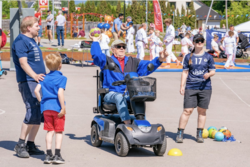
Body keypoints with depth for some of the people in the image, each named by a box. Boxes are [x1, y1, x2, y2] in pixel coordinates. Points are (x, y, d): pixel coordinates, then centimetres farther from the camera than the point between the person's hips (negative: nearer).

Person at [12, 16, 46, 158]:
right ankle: (20, 145, -8)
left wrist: (44, 77, 29)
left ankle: (31, 145, 13)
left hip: (38, 82, 10)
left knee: (39, 114, 7)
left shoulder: (32, 41, 20)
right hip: (28, 82, -10)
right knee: (32, 112, -16)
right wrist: (34, 75, -37)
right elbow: (23, 62, -23)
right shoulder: (20, 41, -10)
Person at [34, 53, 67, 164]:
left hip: (46, 108, 4)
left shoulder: (45, 78, 10)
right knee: (59, 131, 4)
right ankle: (57, 155, 1)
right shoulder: (62, 78, -6)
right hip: (57, 108, -4)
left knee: (50, 131, 11)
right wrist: (63, 108, -16)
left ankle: (48, 155, 9)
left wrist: (41, 101, 15)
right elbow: (60, 93, -18)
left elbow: (36, 90, 3)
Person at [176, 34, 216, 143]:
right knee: (187, 110, -7)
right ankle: (180, 134, -2)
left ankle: (199, 135, 15)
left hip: (205, 87, 1)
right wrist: (182, 86, 1)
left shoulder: (208, 57, 7)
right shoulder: (189, 57, 7)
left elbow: (213, 71, 8)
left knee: (202, 111, 5)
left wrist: (209, 74, -15)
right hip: (190, 88, -1)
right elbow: (185, 72, 8)